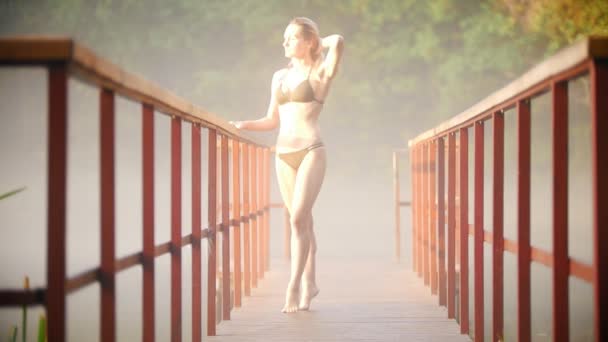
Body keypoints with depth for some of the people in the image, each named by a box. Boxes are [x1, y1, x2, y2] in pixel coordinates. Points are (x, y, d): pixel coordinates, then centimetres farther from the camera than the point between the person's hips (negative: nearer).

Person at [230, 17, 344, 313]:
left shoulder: (322, 73, -1)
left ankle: (293, 287, -13)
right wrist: (240, 125, 3)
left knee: (298, 219, -16)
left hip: (311, 152, -6)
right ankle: (309, 282, 21)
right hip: (284, 156, 6)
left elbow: (338, 41, -21)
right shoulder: (280, 77, 15)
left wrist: (318, 44, 1)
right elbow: (272, 121, 18)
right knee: (303, 222, 11)